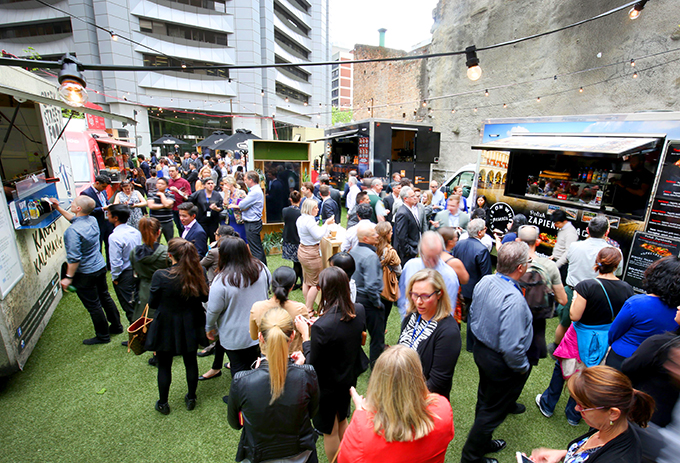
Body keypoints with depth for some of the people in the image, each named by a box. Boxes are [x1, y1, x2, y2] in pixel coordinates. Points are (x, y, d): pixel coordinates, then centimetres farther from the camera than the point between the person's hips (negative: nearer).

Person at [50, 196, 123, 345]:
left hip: (85, 273, -8)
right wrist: (58, 208, 23)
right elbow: (75, 219, 24)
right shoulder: (92, 220, -2)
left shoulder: (73, 230, -25)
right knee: (105, 297, 21)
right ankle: (116, 326, 34)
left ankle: (103, 335, 22)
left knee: (93, 306, 7)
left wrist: (68, 277, -15)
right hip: (100, 266, 8)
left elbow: (74, 257, -24)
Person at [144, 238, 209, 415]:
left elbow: (152, 304, -11)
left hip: (166, 328, -2)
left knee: (164, 365, 19)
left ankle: (163, 403, 37)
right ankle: (191, 398, 38)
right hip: (190, 327, 3)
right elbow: (204, 297, -2)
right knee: (191, 362, 20)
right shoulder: (199, 273, -16)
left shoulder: (160, 276, -23)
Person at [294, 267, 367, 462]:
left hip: (328, 386, -7)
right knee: (342, 421, 34)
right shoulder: (359, 310, -18)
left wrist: (305, 334, -14)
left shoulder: (321, 327, -38)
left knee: (330, 432, 22)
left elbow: (312, 365, -24)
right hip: (349, 378, 7)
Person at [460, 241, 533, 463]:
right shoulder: (513, 299, -35)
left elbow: (473, 315, 4)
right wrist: (523, 367, -13)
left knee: (485, 399, 30)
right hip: (501, 362, -8)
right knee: (492, 411, 14)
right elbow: (511, 347, -32)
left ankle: (483, 442, 58)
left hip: (480, 349, 8)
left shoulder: (484, 282, -10)